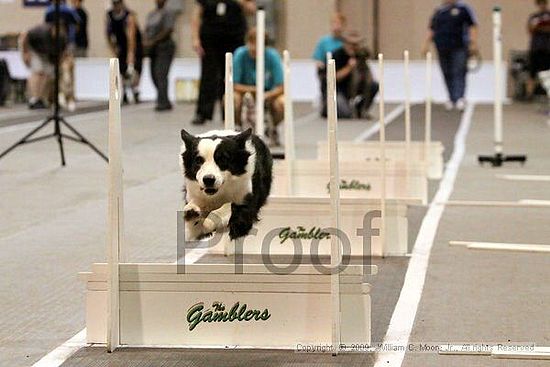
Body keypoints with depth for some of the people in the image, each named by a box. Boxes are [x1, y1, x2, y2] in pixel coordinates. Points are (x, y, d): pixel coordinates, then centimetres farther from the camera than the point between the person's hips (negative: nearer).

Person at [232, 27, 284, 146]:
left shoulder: (273, 55, -20)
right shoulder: (240, 54, -20)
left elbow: (280, 87, -20)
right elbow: (233, 84, -17)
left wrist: (265, 96, -37)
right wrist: (254, 89, -28)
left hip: (269, 93, 0)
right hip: (246, 90, 0)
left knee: (281, 103, -32)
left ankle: (273, 130, 2)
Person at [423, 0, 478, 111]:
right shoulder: (439, 11, 16)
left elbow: (473, 26, -1)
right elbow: (431, 30, 21)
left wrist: (474, 43, -10)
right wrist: (426, 45, 13)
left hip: (459, 48, -4)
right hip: (443, 49, 4)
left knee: (459, 72, -12)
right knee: (447, 74, 4)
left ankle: (460, 98, -19)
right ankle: (452, 99, 11)